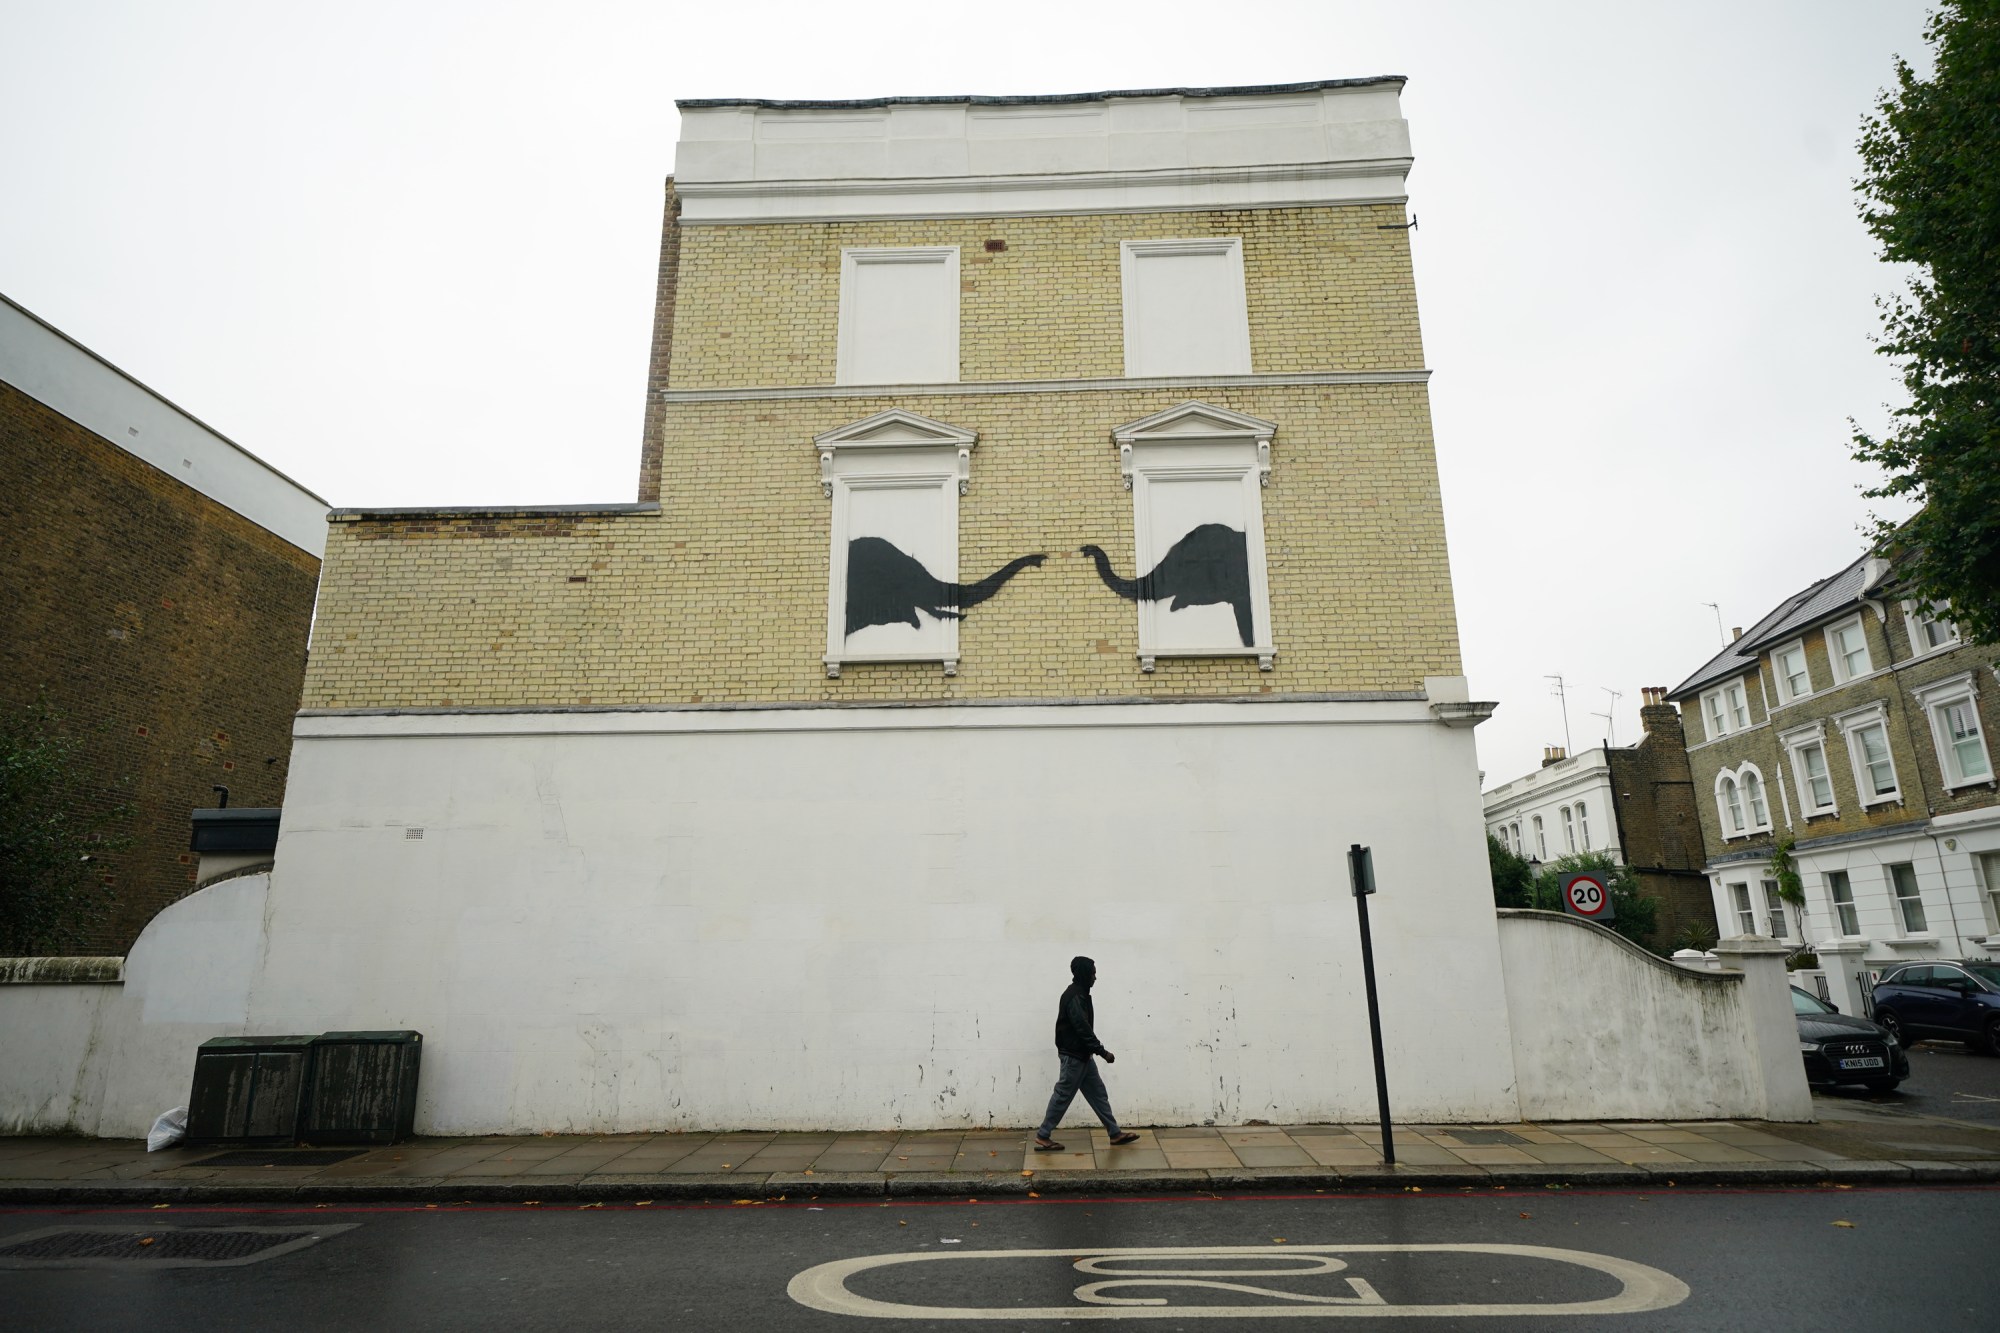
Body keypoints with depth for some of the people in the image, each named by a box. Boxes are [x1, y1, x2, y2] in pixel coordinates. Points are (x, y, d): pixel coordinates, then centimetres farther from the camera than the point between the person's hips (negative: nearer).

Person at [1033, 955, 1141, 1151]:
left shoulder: (1080, 994, 11)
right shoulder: (1074, 997, -21)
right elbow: (1082, 1028, -25)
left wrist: (1096, 1051, 24)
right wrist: (1102, 1051, -22)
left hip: (1082, 1055, 10)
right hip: (1073, 1056, -10)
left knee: (1098, 1093, 13)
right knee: (1063, 1096, -2)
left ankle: (1115, 1133, 19)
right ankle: (1042, 1136, 7)